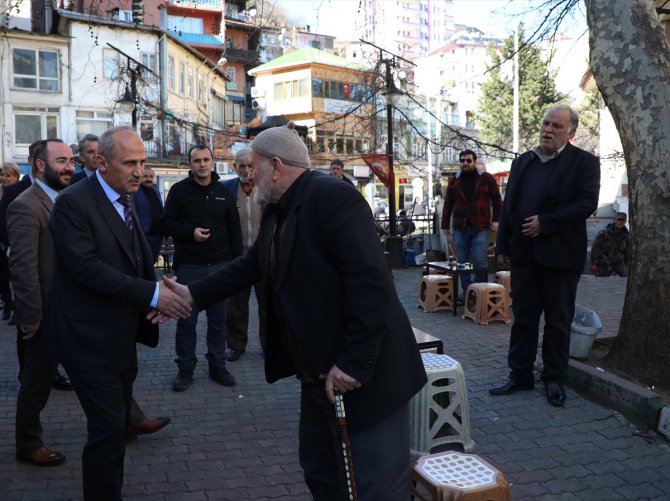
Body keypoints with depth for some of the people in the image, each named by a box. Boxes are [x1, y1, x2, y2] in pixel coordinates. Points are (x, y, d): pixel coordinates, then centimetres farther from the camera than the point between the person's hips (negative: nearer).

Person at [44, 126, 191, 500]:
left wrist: (161, 288, -12)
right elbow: (86, 267, -24)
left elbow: (136, 260, 9)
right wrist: (152, 294, -25)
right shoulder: (74, 202, -16)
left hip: (121, 335, 8)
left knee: (118, 424, 17)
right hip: (90, 339, -8)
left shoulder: (124, 202, 10)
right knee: (108, 427, -5)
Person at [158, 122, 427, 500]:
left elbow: (371, 281, -27)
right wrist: (194, 293, 16)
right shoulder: (278, 209, 10)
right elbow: (252, 265, 21)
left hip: (363, 374, -9)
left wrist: (353, 363, -26)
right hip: (319, 374, 10)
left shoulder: (332, 197, -19)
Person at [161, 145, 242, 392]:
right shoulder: (179, 190, -1)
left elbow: (234, 229, 10)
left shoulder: (223, 193, 8)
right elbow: (167, 223, -1)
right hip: (189, 265, -2)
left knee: (218, 319, 9)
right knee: (187, 320, 3)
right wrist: (191, 232, -17)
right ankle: (185, 369, 15)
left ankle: (217, 366, 21)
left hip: (219, 265, 3)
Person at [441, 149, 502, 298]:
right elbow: (448, 204, 14)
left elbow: (497, 200, 4)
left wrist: (496, 220, -3)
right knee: (462, 262, 6)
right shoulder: (455, 181, 11)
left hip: (480, 227, -3)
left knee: (480, 262, -5)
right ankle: (466, 291, 14)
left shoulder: (486, 178, 3)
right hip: (460, 227, 3)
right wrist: (445, 225, 11)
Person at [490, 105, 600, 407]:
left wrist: (545, 223, -18)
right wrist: (502, 246, 8)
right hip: (524, 254, 5)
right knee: (523, 318, 10)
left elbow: (587, 203, -14)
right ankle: (520, 375, 20)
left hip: (560, 256, -4)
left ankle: (554, 380, 18)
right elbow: (508, 206, 12)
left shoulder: (583, 163, -3)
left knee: (558, 322, 6)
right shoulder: (522, 162, 12)